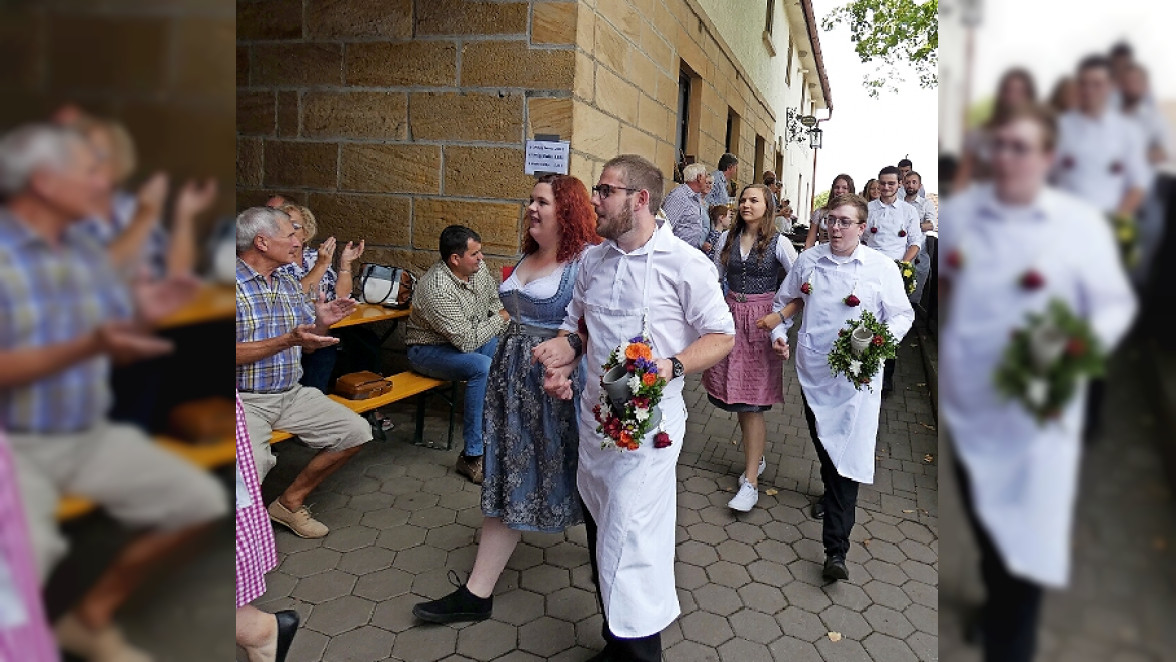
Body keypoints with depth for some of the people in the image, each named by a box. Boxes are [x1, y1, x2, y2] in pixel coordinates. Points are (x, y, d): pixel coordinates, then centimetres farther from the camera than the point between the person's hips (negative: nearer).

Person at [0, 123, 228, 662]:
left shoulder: (86, 252, 9)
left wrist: (144, 318, -7)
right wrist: (87, 347, -28)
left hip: (91, 435, 7)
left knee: (201, 501, -2)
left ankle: (91, 616, 16)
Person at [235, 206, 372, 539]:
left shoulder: (289, 284, 11)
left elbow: (307, 345, 15)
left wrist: (323, 324, -6)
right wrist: (287, 340, -24)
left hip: (292, 394, 7)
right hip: (245, 400, -7)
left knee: (356, 432, -2)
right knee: (252, 462, -33)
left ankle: (290, 501, 12)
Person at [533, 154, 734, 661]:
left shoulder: (685, 264, -11)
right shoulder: (592, 261, 8)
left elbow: (721, 337, -6)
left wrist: (672, 365, -22)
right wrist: (560, 356, -2)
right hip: (594, 413, 7)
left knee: (628, 546, -7)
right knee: (601, 535, 17)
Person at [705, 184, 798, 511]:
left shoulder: (778, 243, -5)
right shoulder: (727, 238, 8)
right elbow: (716, 275, 15)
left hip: (761, 320, -5)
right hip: (731, 316, 5)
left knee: (751, 401, -6)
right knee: (735, 394, 8)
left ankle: (750, 482, -2)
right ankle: (756, 457, 29)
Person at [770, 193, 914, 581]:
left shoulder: (882, 267, -5)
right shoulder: (809, 260, 4)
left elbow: (903, 315, 1)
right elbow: (783, 301, 17)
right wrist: (779, 333, 3)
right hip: (812, 370, 4)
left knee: (848, 453, -8)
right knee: (821, 441, 20)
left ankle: (836, 550, -5)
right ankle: (832, 492, 50)